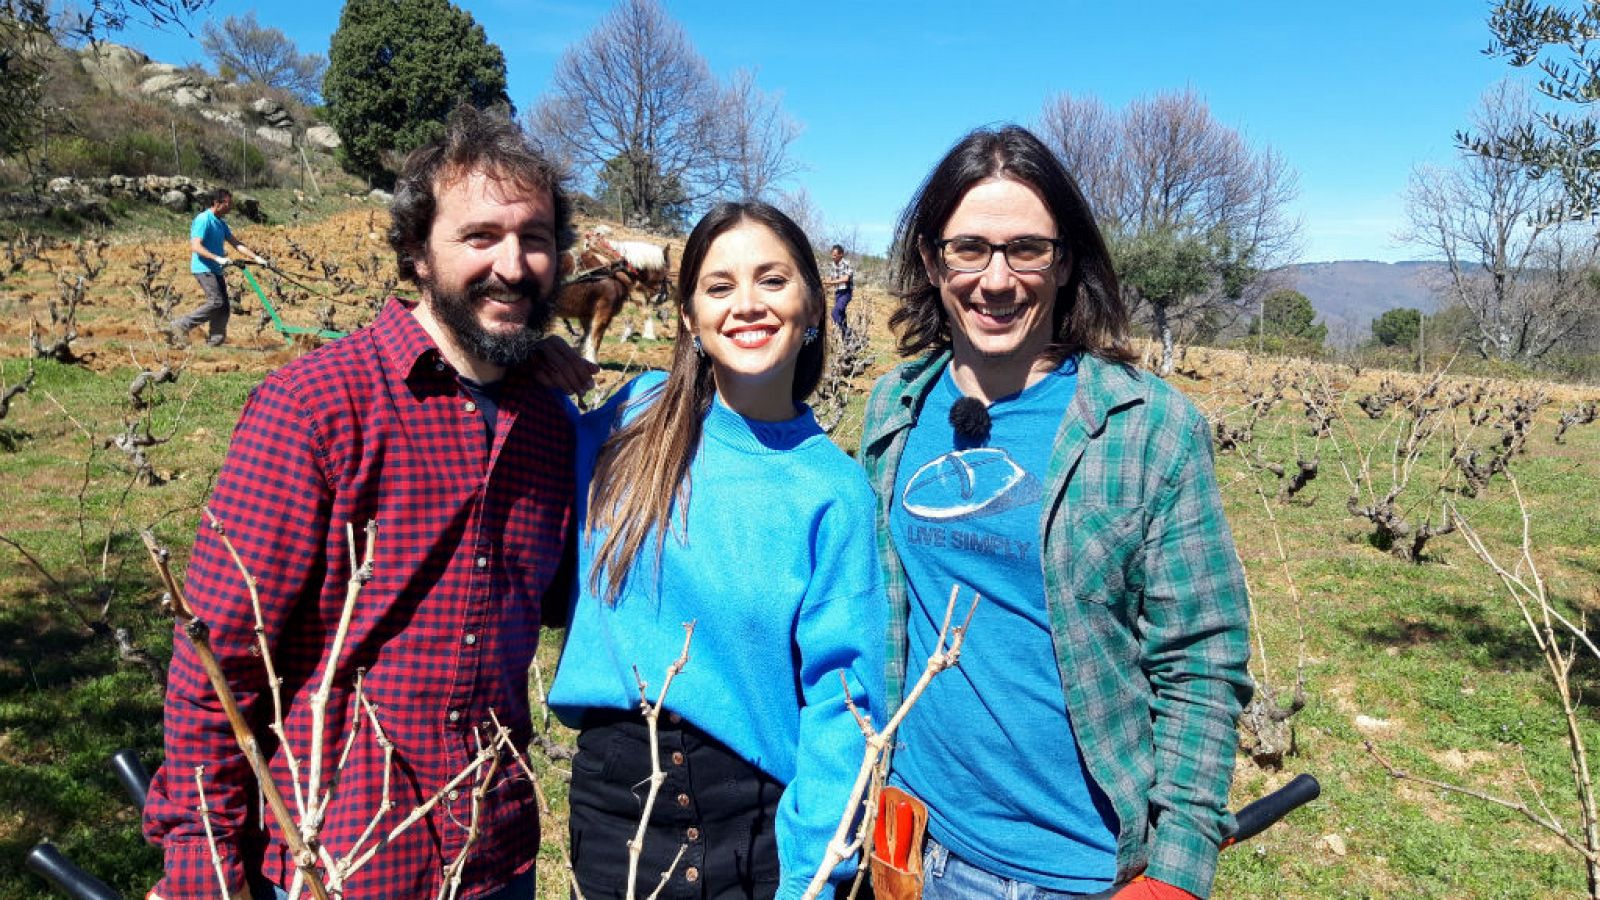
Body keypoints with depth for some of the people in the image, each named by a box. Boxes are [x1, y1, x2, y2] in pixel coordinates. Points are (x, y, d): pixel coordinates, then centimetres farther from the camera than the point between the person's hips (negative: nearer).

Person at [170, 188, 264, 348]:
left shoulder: (221, 223, 14)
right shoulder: (203, 220, -13)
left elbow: (236, 244, 13)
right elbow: (196, 246, -21)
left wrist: (256, 257, 4)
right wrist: (218, 258, -32)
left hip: (215, 269, 9)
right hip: (203, 268, -9)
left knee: (225, 307, 3)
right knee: (216, 302, -19)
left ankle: (213, 343, 6)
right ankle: (181, 326, -10)